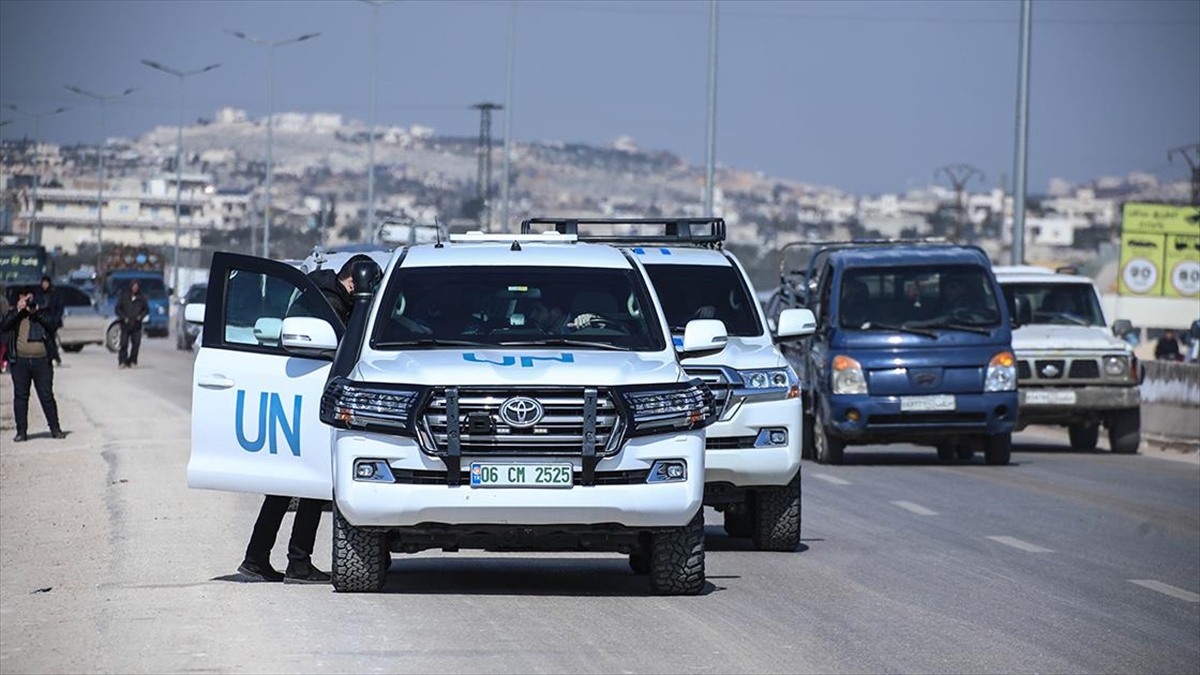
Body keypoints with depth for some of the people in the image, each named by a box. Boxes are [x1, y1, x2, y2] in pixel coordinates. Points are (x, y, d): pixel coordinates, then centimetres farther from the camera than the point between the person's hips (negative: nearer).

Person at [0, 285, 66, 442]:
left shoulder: (45, 311, 8)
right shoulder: (13, 313, 11)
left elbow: (54, 324, -9)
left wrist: (37, 312, -14)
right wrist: (17, 310, -11)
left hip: (42, 360, -2)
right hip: (20, 361, 2)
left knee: (47, 396, 0)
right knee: (20, 396, 4)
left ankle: (55, 429, 9)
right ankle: (21, 431, 9)